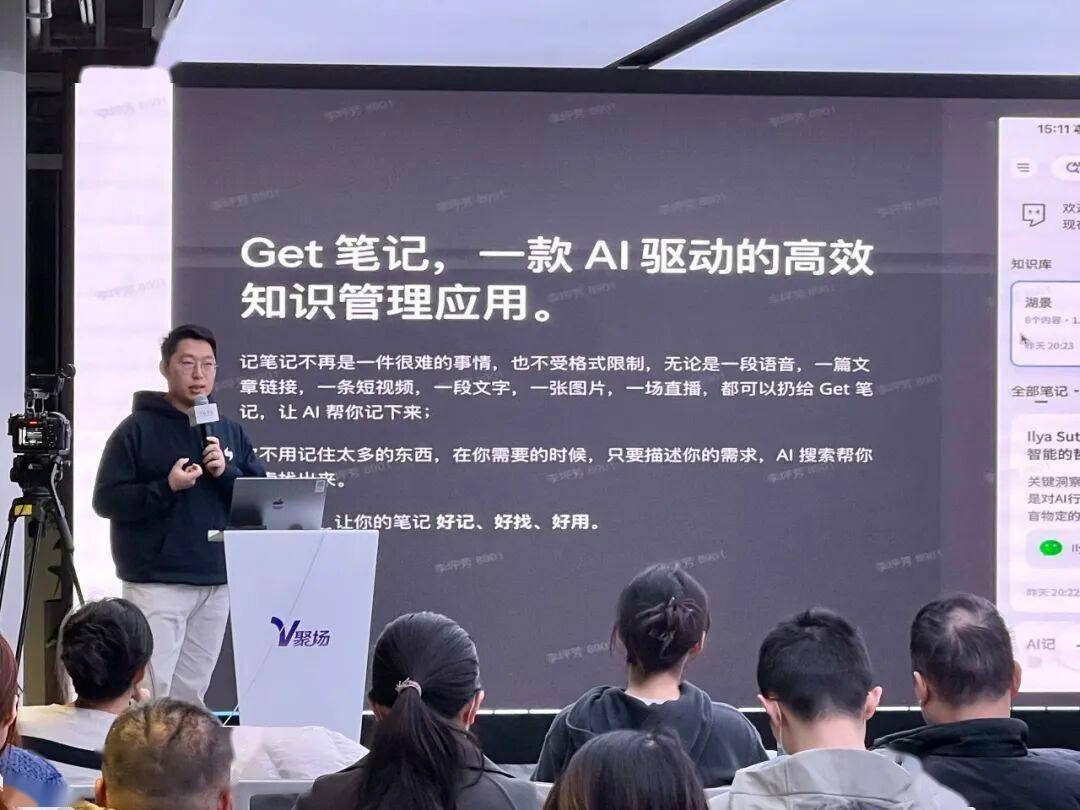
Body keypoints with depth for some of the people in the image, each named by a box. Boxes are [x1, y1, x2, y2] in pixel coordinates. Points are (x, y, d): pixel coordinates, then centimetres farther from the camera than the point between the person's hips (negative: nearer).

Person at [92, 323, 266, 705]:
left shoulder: (231, 433, 14)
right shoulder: (138, 430, 0)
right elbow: (105, 500, -5)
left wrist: (226, 473, -8)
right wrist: (166, 487, -17)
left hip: (216, 584, 5)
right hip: (156, 584, -5)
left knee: (191, 694, 8)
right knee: (151, 693, -11)